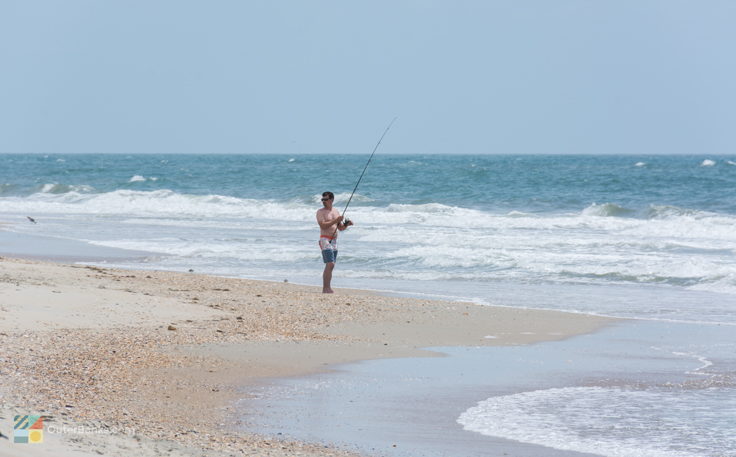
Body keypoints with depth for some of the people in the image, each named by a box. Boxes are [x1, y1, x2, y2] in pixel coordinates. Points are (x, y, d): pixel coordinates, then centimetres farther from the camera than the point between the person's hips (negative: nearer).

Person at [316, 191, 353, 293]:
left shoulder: (336, 212, 15)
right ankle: (326, 288, -18)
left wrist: (346, 224, -2)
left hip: (334, 241, 7)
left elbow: (340, 228, 18)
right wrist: (335, 221, -21)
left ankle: (325, 289, 10)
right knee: (330, 265, -17)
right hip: (325, 240, -7)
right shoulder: (320, 212, -4)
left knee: (330, 266, 7)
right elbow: (323, 226, -17)